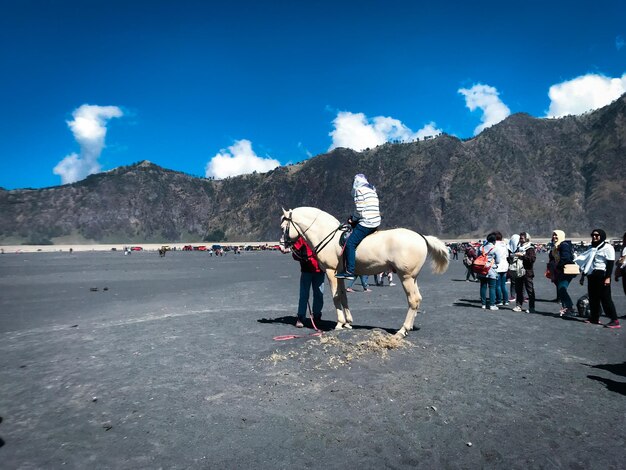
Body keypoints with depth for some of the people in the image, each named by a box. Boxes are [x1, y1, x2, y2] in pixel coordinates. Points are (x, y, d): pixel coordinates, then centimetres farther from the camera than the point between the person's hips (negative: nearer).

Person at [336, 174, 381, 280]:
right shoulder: (372, 190, 21)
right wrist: (354, 218, 17)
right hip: (376, 222, 10)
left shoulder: (359, 190, -6)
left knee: (350, 243, -11)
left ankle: (349, 272, -18)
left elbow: (359, 210, -14)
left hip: (366, 223, -10)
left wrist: (353, 219, 4)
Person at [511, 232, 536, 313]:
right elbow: (514, 255, 29)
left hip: (527, 272, -6)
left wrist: (522, 255, -22)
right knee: (518, 289, 9)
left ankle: (531, 308, 4)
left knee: (530, 290, -1)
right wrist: (514, 255, 7)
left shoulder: (530, 248, -6)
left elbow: (533, 258, -21)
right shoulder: (518, 247, 14)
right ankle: (519, 306, 16)